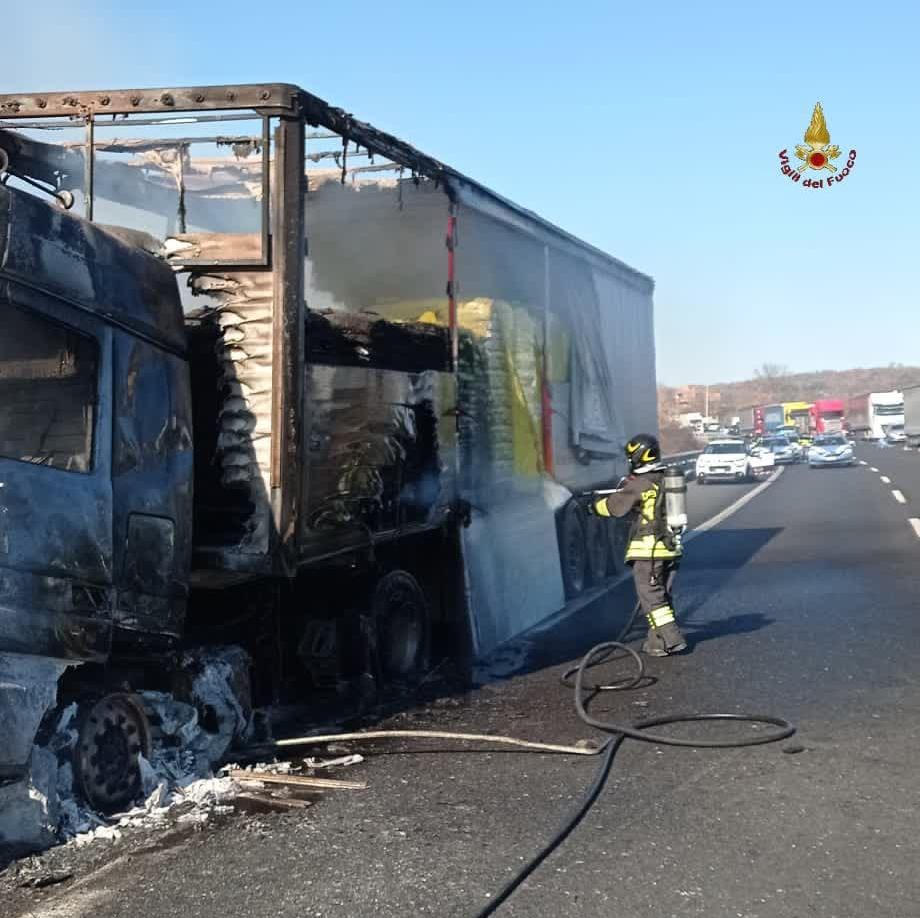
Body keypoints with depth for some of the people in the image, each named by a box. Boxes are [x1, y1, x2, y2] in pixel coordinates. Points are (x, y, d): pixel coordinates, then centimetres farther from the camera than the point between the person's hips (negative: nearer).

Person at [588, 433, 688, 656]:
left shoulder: (640, 484, -13)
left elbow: (614, 506, -5)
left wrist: (596, 504, 14)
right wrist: (628, 487, 25)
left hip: (648, 550, -7)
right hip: (671, 546, 7)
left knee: (652, 597, -2)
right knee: (661, 595, 13)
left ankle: (672, 640, -7)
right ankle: (657, 642, 17)